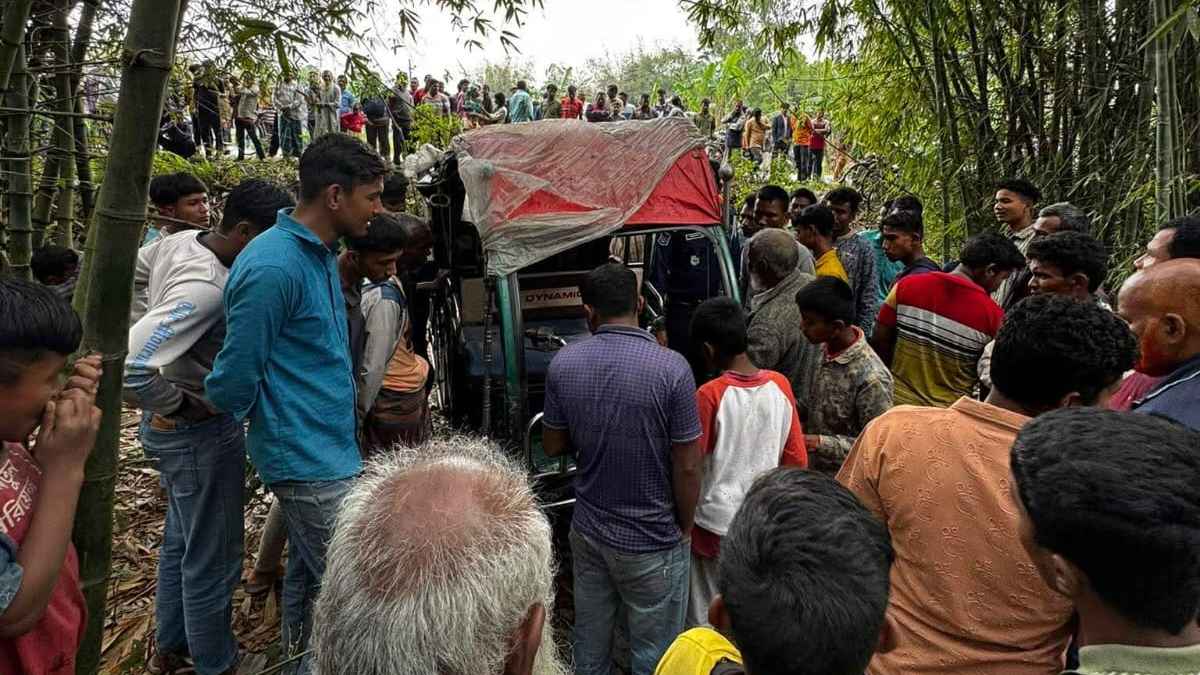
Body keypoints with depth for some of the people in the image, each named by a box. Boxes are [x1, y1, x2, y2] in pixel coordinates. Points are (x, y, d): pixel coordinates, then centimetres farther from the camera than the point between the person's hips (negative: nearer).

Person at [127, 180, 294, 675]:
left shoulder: (181, 240, -3)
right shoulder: (206, 288, -31)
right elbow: (131, 369, -36)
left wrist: (151, 327, 13)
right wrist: (180, 407, -19)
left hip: (174, 429, 10)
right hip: (201, 432, -10)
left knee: (180, 540, 26)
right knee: (212, 559, 8)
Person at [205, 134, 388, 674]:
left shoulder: (320, 254, 8)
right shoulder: (274, 267, -23)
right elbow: (237, 375, -16)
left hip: (323, 447, 9)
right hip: (312, 459, -9)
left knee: (308, 570, 22)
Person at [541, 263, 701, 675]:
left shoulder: (563, 363, -8)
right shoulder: (670, 368, -21)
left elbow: (552, 447, 3)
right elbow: (687, 467, -16)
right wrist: (685, 527, 0)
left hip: (587, 530, 5)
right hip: (652, 542, -4)